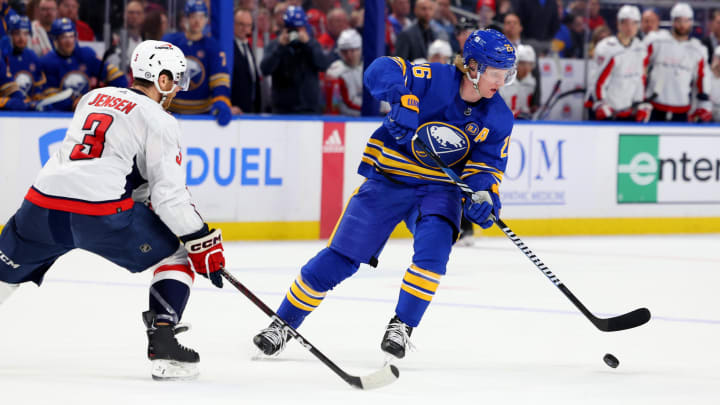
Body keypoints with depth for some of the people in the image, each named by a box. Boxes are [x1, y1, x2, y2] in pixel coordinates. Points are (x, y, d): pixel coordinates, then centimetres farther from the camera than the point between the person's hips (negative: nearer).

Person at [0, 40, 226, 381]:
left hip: (43, 204, 5)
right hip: (101, 212, -5)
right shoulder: (159, 121, 4)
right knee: (177, 254, 11)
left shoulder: (94, 97, 24)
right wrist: (201, 241, 1)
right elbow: (168, 193, -4)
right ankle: (163, 345, -1)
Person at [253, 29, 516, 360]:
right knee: (342, 256, -5)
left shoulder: (498, 118, -5)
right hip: (388, 179, -3)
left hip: (438, 188, 3)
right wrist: (402, 99, -43)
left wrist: (484, 194, -23)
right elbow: (381, 70, -25)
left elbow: (488, 165, -2)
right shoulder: (434, 79, -18)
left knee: (434, 245, -27)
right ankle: (283, 323, 10)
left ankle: (402, 326, -10)